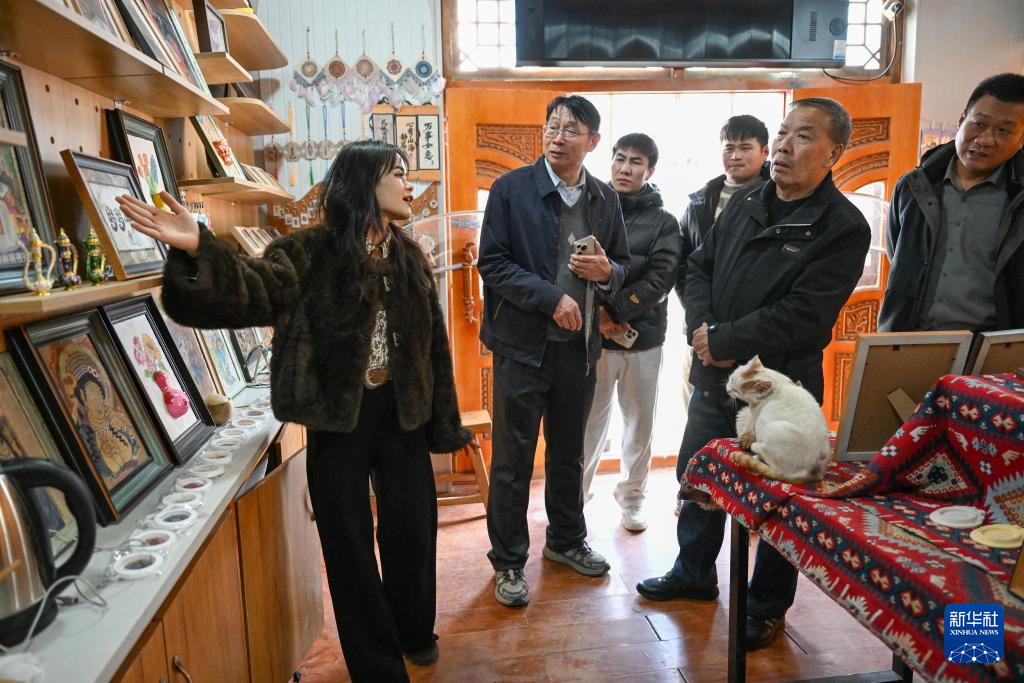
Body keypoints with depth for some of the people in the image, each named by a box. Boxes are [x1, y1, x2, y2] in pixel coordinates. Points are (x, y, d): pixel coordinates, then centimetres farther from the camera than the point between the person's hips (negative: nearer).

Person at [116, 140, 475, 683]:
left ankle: (415, 633, 42)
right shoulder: (310, 252, -8)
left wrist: (447, 424, 10)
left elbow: (433, 343, 9)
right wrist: (199, 251, -46)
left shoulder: (409, 257, 5)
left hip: (401, 413, 4)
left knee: (413, 531, 13)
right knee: (349, 542, 8)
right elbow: (252, 293, -25)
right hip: (337, 417, -3)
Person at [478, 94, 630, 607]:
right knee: (513, 460, 5)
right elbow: (492, 263, -10)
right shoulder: (511, 188, -6)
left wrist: (605, 271, -11)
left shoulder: (604, 198, 7)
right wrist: (552, 298, -18)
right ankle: (508, 561, 22)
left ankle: (566, 540, 39)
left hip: (578, 345, 4)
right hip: (523, 344, -4)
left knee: (568, 453, 19)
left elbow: (623, 267, 13)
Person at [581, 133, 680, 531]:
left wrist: (615, 310, -17)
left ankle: (632, 496, 30)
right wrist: (597, 313, -13)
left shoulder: (663, 222, 5)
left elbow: (660, 279, -7)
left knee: (640, 423, 11)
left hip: (644, 338, 1)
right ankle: (577, 493, 23)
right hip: (593, 336, -1)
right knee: (590, 421, 5)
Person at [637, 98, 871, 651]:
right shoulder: (743, 205, 7)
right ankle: (694, 573, 43)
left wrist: (723, 342, -19)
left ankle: (767, 607, 34)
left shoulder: (842, 228, -14)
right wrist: (702, 327, -10)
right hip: (713, 377, 6)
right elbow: (699, 267, 8)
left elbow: (802, 316, -22)